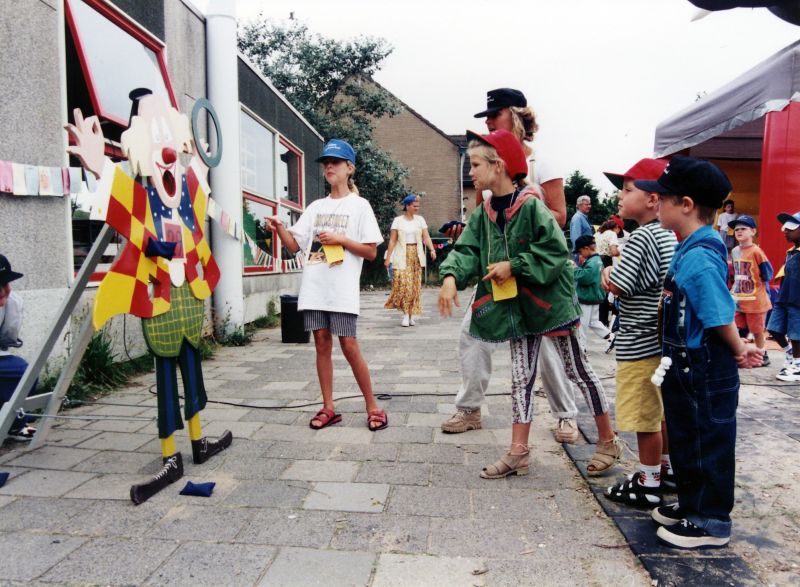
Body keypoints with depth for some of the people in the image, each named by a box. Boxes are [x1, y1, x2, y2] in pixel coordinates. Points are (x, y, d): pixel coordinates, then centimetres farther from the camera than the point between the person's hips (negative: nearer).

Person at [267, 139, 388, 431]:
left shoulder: (359, 205, 2)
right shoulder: (315, 207, 14)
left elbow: (371, 252, -2)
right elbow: (294, 245, 9)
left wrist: (339, 239, -13)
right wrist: (279, 228, -9)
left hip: (343, 289, -4)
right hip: (314, 288, 5)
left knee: (349, 347, -4)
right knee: (322, 345, 7)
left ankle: (372, 406, 11)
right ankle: (328, 408, 17)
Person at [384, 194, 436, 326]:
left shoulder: (420, 219, 8)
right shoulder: (398, 220, 2)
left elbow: (426, 237, 0)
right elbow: (392, 240, 0)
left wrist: (432, 249, -17)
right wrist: (388, 257, -5)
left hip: (416, 256, 3)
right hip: (402, 256, -3)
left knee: (415, 285, 3)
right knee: (403, 284, -11)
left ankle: (411, 314, 10)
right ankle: (406, 314, -4)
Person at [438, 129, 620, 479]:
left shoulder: (531, 205, -18)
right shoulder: (484, 213, 4)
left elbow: (556, 251, -21)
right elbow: (467, 250, -4)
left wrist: (514, 266, -21)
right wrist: (451, 276, -23)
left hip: (550, 300, -6)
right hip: (517, 305, 7)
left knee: (578, 371, 7)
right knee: (521, 377, 9)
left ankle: (608, 442, 26)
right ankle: (518, 453, 18)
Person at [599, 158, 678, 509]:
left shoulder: (641, 237, -19)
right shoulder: (667, 235, 10)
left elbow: (617, 287, -22)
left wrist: (608, 272, -2)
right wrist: (615, 275, 1)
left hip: (639, 344, -10)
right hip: (660, 339, 10)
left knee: (645, 416, 2)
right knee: (660, 410, 21)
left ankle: (648, 484, 14)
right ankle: (666, 469, 34)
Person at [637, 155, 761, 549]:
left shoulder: (699, 258, -26)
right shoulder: (689, 250, 5)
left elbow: (721, 316, -24)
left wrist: (738, 350, -10)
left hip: (706, 373, -10)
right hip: (686, 369, 10)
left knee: (710, 444, 7)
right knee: (684, 439, 22)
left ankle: (712, 523, 24)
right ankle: (691, 504, 40)